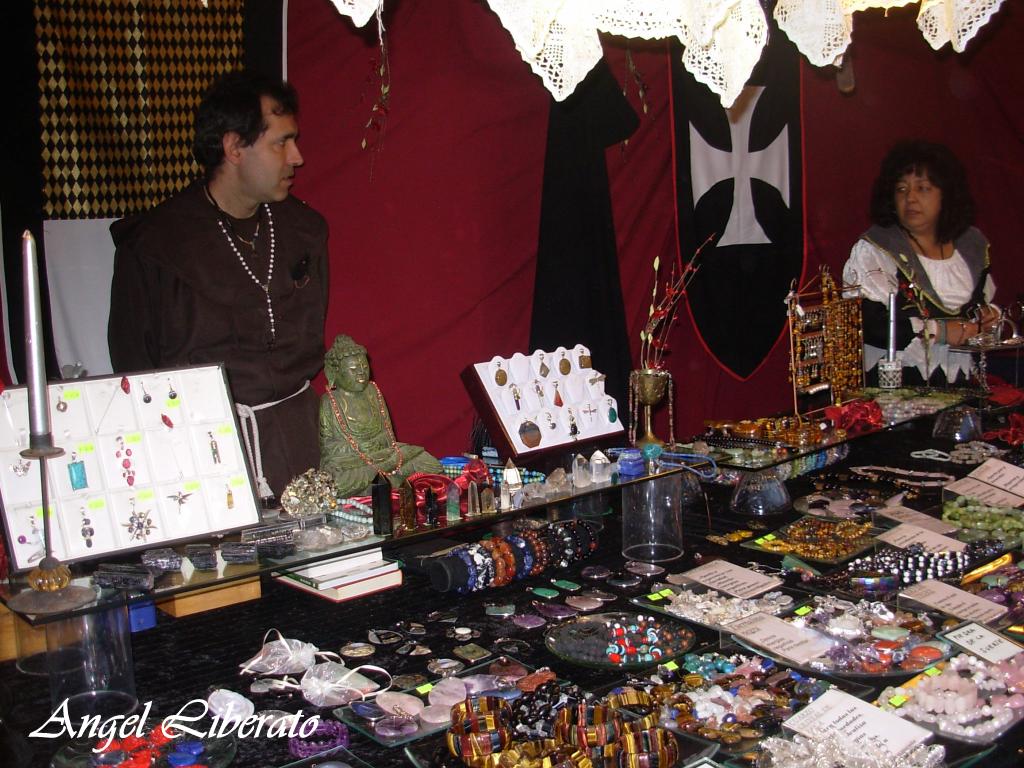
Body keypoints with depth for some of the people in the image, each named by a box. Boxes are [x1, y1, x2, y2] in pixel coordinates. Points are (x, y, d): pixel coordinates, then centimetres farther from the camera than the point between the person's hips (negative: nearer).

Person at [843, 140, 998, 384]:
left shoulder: (972, 244, 17)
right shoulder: (871, 250, 0)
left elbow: (986, 302, 32)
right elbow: (866, 323, -13)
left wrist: (990, 315, 9)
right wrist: (940, 332, -12)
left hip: (964, 383, 5)